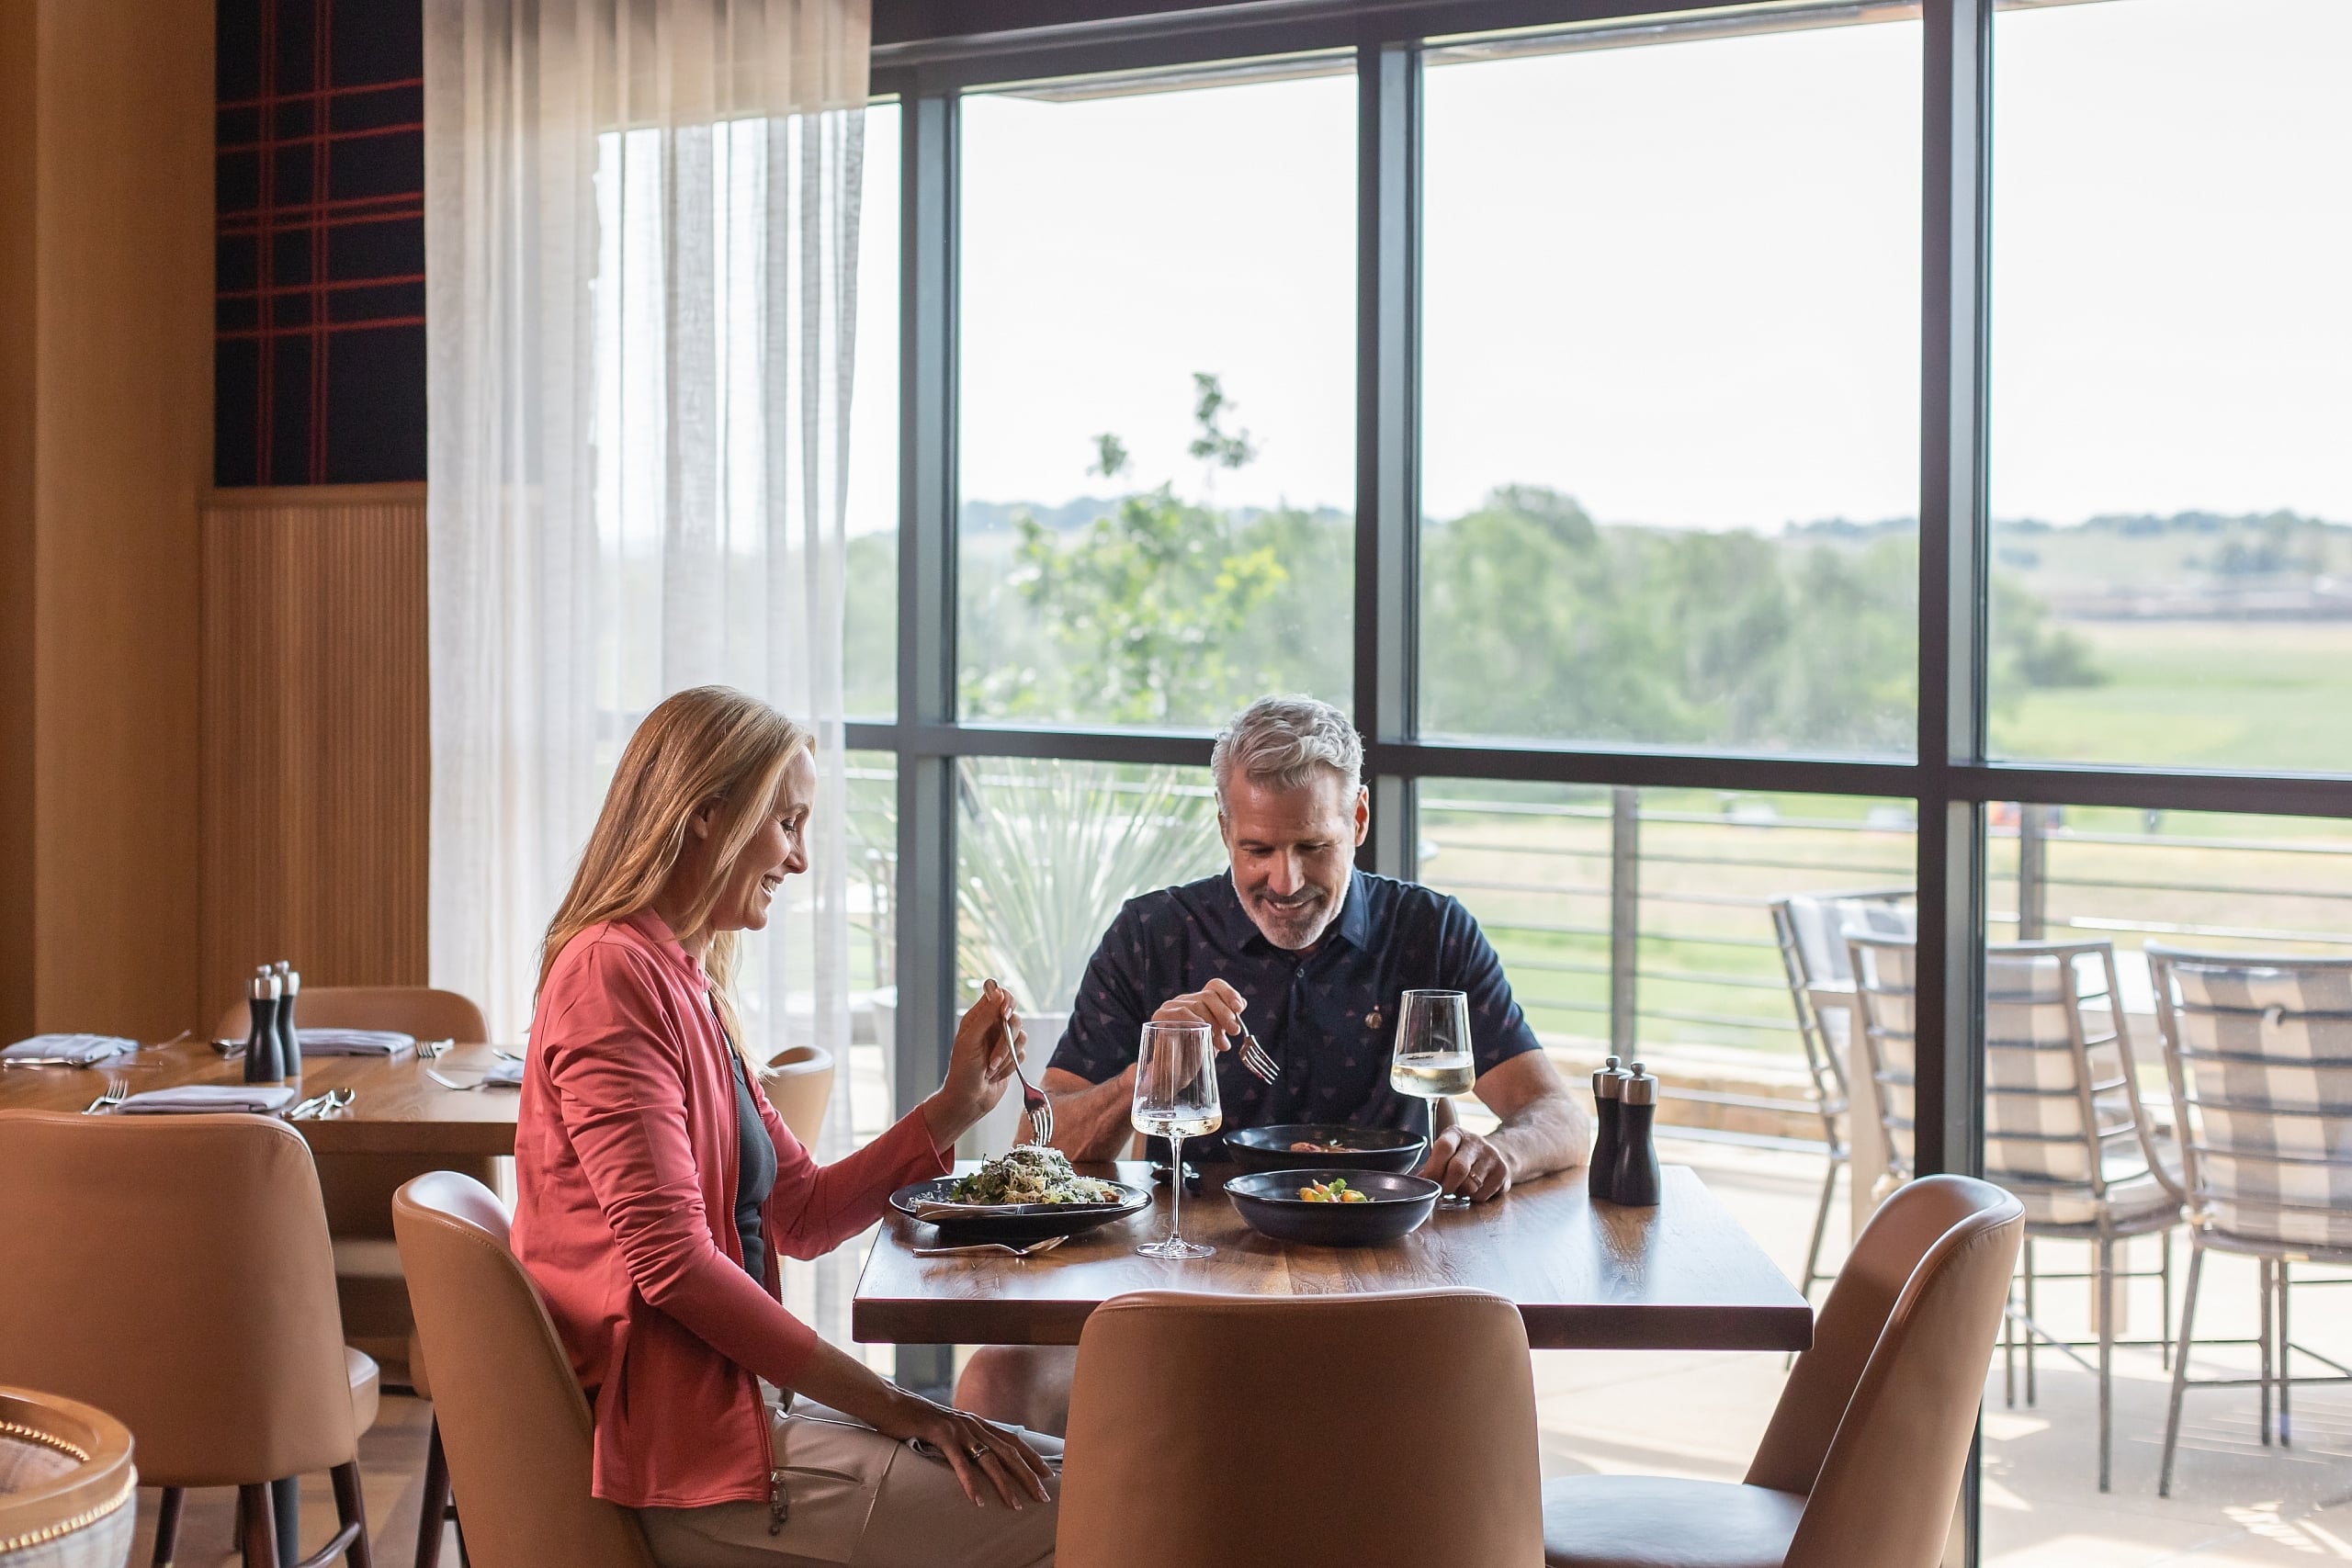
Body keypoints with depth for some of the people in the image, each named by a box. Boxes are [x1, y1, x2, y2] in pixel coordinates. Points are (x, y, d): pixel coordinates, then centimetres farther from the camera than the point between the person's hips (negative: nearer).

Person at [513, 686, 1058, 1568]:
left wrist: (956, 1106, 4)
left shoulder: (686, 983, 17)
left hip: (731, 1400, 10)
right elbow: (671, 1261, -22)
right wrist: (902, 1411, -20)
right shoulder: (615, 972, -14)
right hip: (674, 1458, -10)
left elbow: (802, 1216, 16)